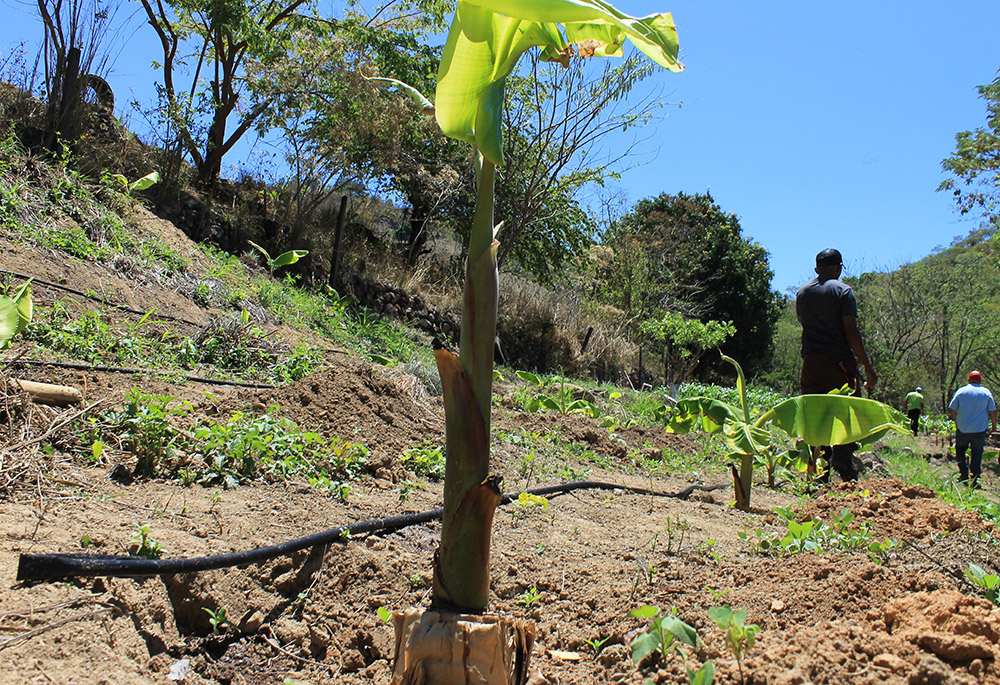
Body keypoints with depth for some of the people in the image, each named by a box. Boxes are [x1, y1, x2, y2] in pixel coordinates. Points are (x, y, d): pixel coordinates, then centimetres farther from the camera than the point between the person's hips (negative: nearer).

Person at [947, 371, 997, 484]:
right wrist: (994, 426, 13)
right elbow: (993, 411, 2)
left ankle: (964, 474, 7)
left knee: (960, 449, 15)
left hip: (962, 428, 0)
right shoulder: (986, 392, 1)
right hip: (980, 428, 0)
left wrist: (956, 421, 16)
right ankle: (975, 478, 0)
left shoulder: (961, 391, 0)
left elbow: (952, 409, 0)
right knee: (977, 453, 4)